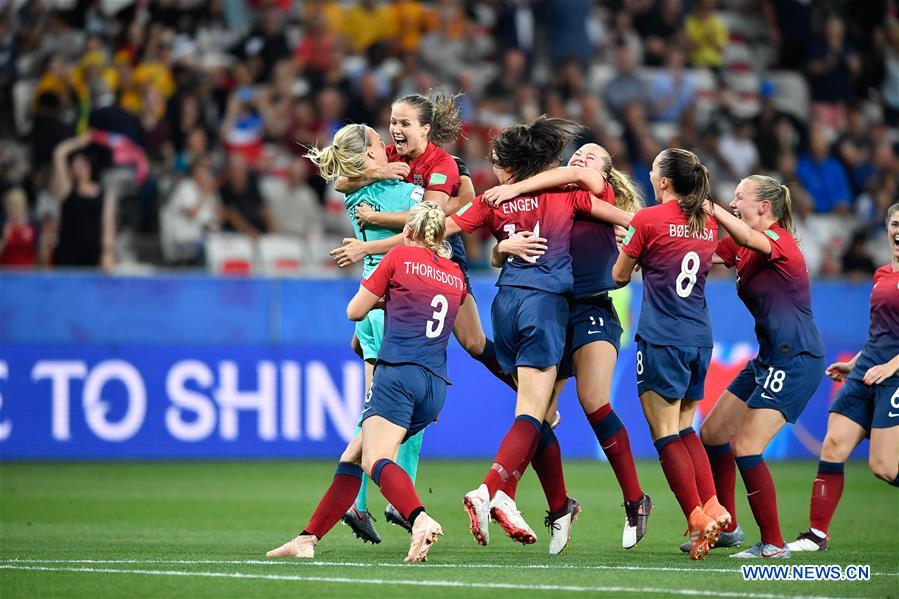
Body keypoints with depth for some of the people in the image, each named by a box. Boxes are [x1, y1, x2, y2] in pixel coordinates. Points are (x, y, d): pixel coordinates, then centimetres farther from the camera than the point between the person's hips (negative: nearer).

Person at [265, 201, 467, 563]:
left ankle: (421, 520, -47)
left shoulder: (400, 256, 5)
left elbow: (354, 312, 11)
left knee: (375, 460, -21)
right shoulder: (457, 276, 20)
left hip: (399, 372, -7)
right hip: (436, 386, 7)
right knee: (353, 456, 13)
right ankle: (308, 539, 10)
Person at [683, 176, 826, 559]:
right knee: (712, 433, 14)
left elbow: (748, 238, -36)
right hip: (770, 356, 10)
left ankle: (773, 544, -7)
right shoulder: (744, 247, 12)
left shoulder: (779, 240, -15)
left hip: (796, 358, -10)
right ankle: (726, 528, 25)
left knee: (746, 447, -14)